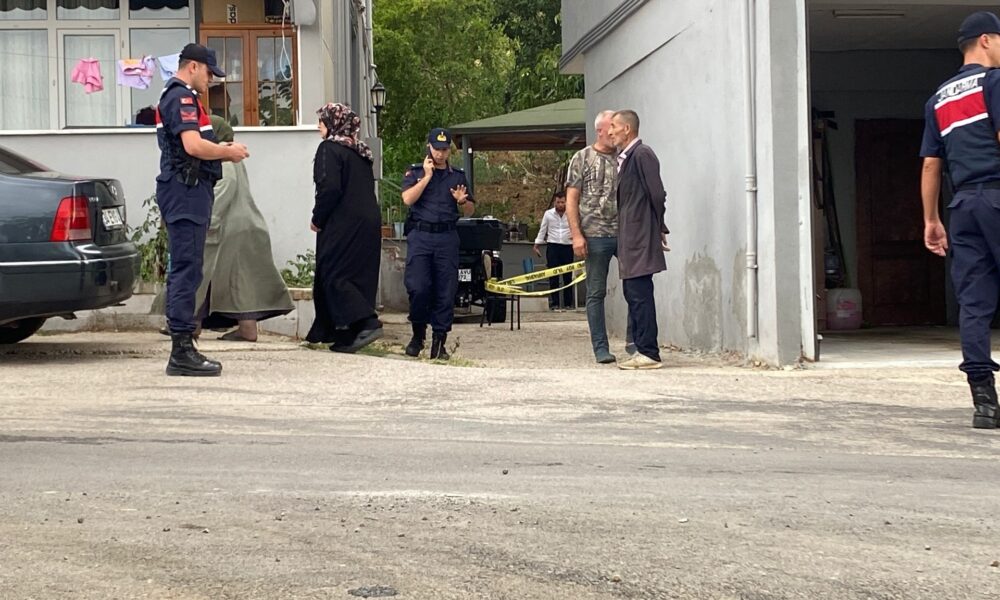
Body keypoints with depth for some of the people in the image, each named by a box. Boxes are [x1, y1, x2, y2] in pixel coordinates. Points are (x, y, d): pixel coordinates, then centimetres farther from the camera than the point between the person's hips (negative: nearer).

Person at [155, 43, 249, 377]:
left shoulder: (180, 97, 22)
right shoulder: (181, 98, -12)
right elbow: (194, 146, -23)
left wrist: (222, 150, 11)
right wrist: (228, 152, -9)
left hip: (188, 191, 11)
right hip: (186, 190, -11)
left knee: (184, 270, 11)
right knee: (186, 270, -11)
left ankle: (182, 350, 14)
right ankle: (182, 351, -11)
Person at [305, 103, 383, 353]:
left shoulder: (329, 149, -9)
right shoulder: (360, 151, 16)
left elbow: (330, 189, -19)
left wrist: (317, 219, -7)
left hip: (343, 225, -8)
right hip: (369, 222, 8)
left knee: (333, 276, -5)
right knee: (360, 276, 9)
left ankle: (368, 323, -21)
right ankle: (345, 336, 12)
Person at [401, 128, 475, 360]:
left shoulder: (458, 176, 16)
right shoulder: (415, 172, 9)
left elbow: (470, 211, 19)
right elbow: (408, 199, -8)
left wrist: (462, 201, -4)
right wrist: (427, 176, -7)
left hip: (447, 237, 2)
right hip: (420, 235, -2)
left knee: (446, 291, -1)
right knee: (418, 287, -11)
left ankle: (439, 341, 5)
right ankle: (418, 334, 9)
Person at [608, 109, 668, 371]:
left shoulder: (642, 154, -13)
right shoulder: (624, 157, 17)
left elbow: (657, 194, -14)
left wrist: (658, 228, -5)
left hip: (640, 238, -10)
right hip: (629, 239, 10)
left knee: (640, 295, -9)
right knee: (633, 293, 12)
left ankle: (649, 354, -7)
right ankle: (643, 349, 17)